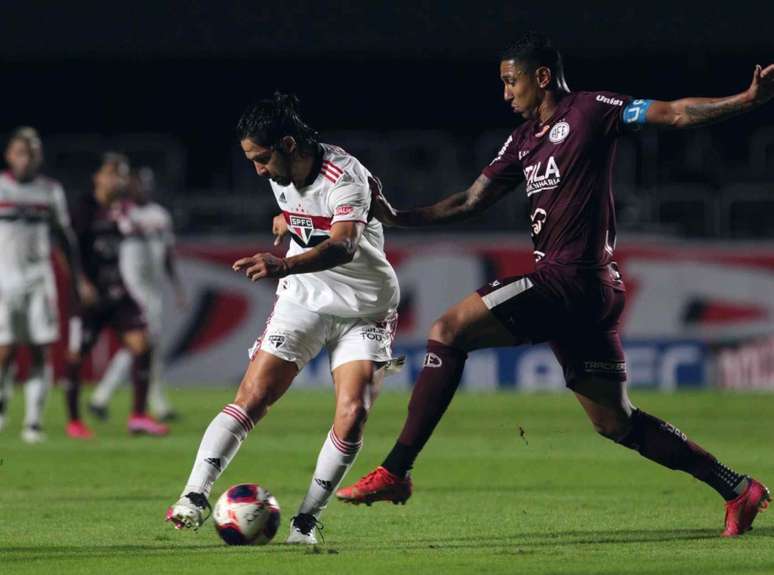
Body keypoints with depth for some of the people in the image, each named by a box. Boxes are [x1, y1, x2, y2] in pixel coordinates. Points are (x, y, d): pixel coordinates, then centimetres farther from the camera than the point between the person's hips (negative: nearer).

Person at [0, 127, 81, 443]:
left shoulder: (51, 191, 6)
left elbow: (65, 238, 12)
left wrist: (78, 278, 6)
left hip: (38, 279, 2)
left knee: (41, 351, -4)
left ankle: (33, 421, 1)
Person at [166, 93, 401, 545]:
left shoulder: (345, 177, -24)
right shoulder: (281, 176, -2)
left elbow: (344, 246, -45)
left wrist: (283, 266, -59)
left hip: (365, 308, -5)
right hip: (303, 300, 5)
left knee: (353, 413, -19)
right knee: (253, 397, -11)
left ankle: (307, 520, -5)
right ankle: (194, 497, -17)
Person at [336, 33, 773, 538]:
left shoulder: (590, 110, -3)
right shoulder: (524, 140, 21)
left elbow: (676, 114, -7)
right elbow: (471, 202, 24)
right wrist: (399, 217, 15)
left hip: (570, 278, -9)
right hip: (593, 289, 9)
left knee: (448, 331, -12)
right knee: (614, 420, 11)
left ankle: (395, 473, -14)